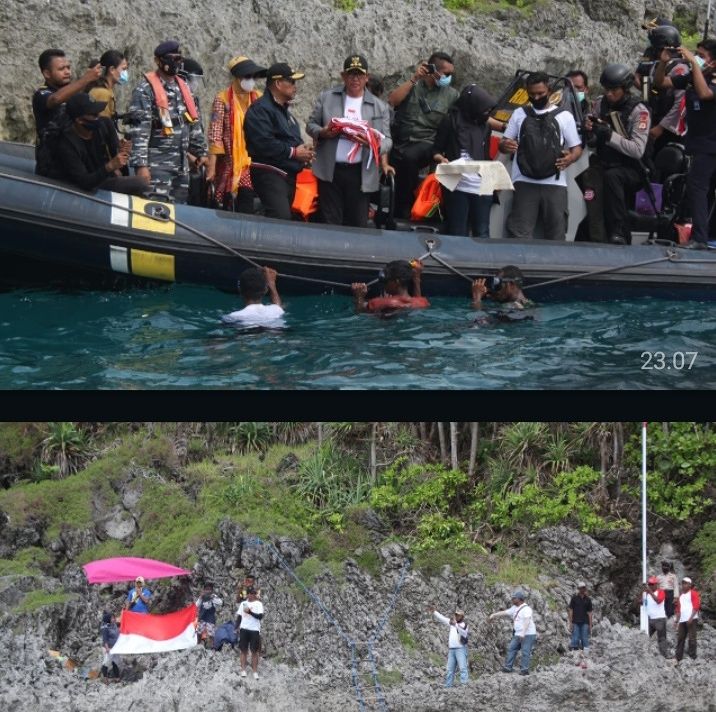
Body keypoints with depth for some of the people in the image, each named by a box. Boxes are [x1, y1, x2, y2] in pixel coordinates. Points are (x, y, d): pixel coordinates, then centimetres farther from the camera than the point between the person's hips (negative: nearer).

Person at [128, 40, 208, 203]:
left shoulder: (183, 87, 16)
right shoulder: (145, 89, -8)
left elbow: (195, 123, 22)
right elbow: (139, 130, -14)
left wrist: (201, 152, 18)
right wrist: (141, 164, -20)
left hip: (181, 164, 8)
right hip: (157, 164, -8)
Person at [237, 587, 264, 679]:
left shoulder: (258, 604, -1)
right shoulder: (243, 603, 11)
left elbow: (260, 616, -13)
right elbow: (239, 616, 15)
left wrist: (250, 612, -20)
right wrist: (237, 627, 6)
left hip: (254, 630, -3)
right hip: (244, 629, 3)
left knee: (255, 651, 0)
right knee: (243, 650, 2)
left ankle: (255, 672, 3)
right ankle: (243, 670, 6)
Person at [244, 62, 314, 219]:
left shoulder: (284, 110, 22)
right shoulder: (260, 109, -12)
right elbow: (264, 144, -24)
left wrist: (304, 151, 10)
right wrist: (294, 152, -15)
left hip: (288, 175, 10)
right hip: (269, 175, -10)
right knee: (281, 219, -23)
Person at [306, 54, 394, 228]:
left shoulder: (379, 106, 8)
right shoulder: (326, 98, 8)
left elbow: (386, 140, 6)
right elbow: (311, 125, 11)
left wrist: (372, 142, -17)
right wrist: (323, 132, -12)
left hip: (361, 174, 0)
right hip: (330, 171, 0)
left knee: (358, 223, 3)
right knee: (331, 223, 1)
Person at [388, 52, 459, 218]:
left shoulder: (451, 94, 9)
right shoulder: (412, 86, 10)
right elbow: (392, 101, -8)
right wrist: (414, 79, -9)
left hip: (426, 143, -2)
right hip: (400, 142, 2)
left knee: (409, 156, -34)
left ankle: (405, 207, -23)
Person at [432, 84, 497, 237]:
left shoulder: (485, 126, 16)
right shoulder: (451, 122, 1)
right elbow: (436, 150, 4)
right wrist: (442, 159, -18)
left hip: (482, 188, 4)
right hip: (457, 186, -4)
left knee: (482, 235, 2)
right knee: (458, 234, -2)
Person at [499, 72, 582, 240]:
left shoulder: (564, 116, 14)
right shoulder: (519, 114, 18)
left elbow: (577, 147, 12)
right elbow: (504, 143, 17)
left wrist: (570, 158, -13)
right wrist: (505, 146, -9)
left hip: (555, 184, -1)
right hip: (525, 183, 1)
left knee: (556, 235, -5)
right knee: (519, 234, -9)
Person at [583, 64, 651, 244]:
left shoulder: (638, 111, -10)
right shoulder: (600, 103, 6)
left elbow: (638, 150, -19)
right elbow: (592, 142, 13)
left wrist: (609, 135, -26)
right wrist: (589, 129, -10)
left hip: (631, 170, -5)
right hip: (604, 165, 5)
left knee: (611, 176, -37)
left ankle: (619, 234, -35)